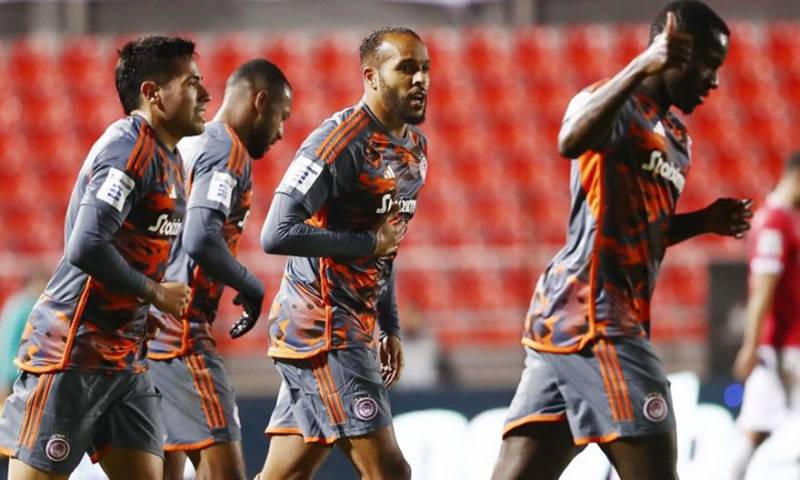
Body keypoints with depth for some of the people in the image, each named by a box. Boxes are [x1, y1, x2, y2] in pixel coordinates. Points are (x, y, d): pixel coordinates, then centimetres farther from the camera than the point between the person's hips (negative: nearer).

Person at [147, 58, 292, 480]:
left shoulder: (188, 146, 17)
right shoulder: (229, 153, -10)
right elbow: (201, 241, -24)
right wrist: (251, 287, -10)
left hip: (143, 320, 9)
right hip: (178, 330, -9)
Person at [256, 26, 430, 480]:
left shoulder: (414, 145, 13)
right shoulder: (340, 140, -17)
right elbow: (277, 235, -23)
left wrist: (391, 328, 21)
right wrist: (369, 243, -18)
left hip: (357, 327, 9)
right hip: (321, 326, -9)